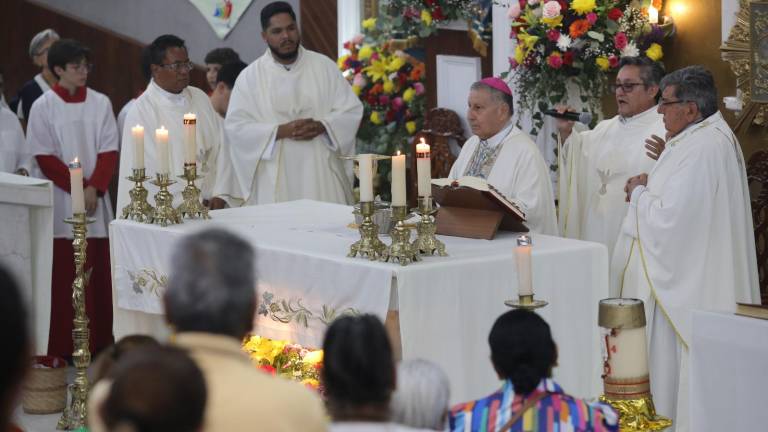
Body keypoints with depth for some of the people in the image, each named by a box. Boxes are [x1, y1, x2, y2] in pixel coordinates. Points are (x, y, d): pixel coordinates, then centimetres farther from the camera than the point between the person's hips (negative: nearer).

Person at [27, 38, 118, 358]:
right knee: (63, 274, -3)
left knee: (98, 272, 3)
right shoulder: (42, 107, -1)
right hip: (61, 201, -3)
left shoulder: (100, 103, 6)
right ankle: (63, 346, 2)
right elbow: (45, 158, -4)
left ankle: (100, 341, 10)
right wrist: (79, 188, -11)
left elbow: (109, 151, 4)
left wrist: (94, 188, -10)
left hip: (96, 199, 3)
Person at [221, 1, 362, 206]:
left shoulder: (324, 66, 6)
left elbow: (352, 110, 5)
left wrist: (321, 126, -14)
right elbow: (236, 126, -5)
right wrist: (281, 131, -17)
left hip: (322, 175, 1)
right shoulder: (250, 76, 2)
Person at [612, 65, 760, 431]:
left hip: (685, 287, -10)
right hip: (692, 275, 10)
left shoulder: (701, 150, -22)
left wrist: (639, 193, -8)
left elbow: (669, 219, -25)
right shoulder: (709, 138, 11)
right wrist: (649, 191, 5)